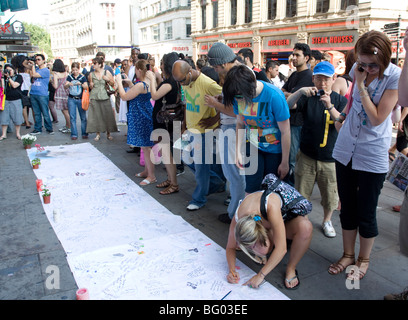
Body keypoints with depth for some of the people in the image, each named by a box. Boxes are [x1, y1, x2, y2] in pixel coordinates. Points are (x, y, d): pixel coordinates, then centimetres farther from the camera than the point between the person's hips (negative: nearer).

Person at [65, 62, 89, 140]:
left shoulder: (82, 77, 3)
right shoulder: (69, 77, 7)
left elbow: (86, 87, -7)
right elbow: (65, 87, -1)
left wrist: (81, 84, -27)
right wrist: (68, 84, -24)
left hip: (80, 99, -1)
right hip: (71, 99, 1)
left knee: (83, 117, 2)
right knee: (72, 117, -1)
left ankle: (84, 133, 11)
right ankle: (74, 134, 5)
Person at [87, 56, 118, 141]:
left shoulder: (107, 73, 3)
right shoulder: (91, 74, 6)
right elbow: (90, 87, 15)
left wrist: (108, 80, -10)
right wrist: (91, 85, -8)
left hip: (104, 97, -1)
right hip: (94, 97, 1)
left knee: (107, 115, 0)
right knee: (96, 116, 0)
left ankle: (108, 133, 14)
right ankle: (98, 134, 11)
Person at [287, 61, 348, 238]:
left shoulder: (341, 100, 1)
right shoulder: (308, 97, 0)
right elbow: (287, 105, -17)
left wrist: (330, 106, -26)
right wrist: (300, 91, -33)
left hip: (330, 158, 1)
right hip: (307, 156, 0)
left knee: (330, 196, 13)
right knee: (301, 195, 8)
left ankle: (327, 220, 38)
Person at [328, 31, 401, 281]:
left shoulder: (396, 77, -12)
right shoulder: (357, 70, 3)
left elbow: (377, 118, -18)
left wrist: (361, 85, -17)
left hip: (373, 155, -4)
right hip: (346, 149, 5)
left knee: (366, 214, 5)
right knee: (347, 208, 13)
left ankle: (363, 260, 28)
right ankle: (348, 255, 31)